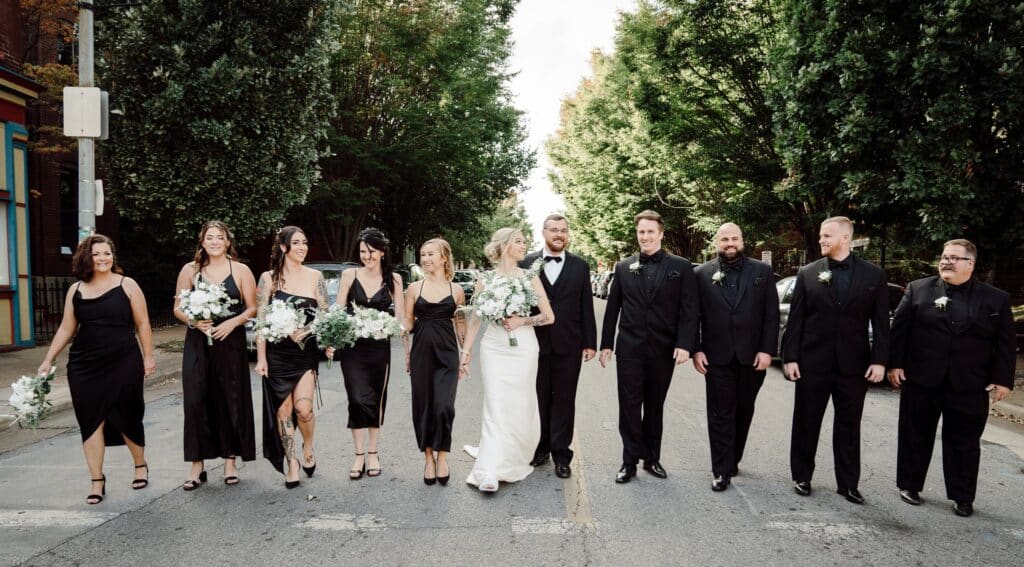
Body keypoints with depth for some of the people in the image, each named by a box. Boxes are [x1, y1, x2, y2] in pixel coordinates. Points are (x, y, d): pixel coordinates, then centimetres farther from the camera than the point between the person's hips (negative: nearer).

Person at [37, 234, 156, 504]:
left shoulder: (127, 285, 0)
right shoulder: (76, 290, 8)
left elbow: (142, 323, 2)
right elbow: (66, 329, 12)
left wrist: (148, 356, -1)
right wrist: (48, 360, 9)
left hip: (124, 365, -3)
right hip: (84, 367, 3)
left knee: (126, 417, 5)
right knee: (91, 421, 3)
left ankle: (140, 465, 28)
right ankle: (97, 480, 13)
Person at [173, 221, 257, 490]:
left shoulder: (241, 271, 3)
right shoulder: (190, 270, 7)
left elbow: (252, 308, 3)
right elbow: (178, 308, 9)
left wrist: (232, 322, -14)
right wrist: (194, 320, -11)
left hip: (230, 343, -1)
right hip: (198, 344, 1)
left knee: (231, 401, 4)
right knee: (196, 402, -3)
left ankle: (230, 460, 17)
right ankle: (197, 466, 7)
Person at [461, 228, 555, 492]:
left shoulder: (529, 277, 5)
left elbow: (549, 316, 4)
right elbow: (474, 318, 7)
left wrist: (522, 321, -10)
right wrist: (465, 352, 4)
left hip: (523, 348, 1)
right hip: (494, 348, -1)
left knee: (520, 407, 7)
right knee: (496, 407, -6)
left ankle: (515, 459, 26)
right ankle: (490, 473, -6)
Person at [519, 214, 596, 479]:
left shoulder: (580, 266, 4)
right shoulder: (526, 264, 1)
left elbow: (586, 307, 4)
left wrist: (590, 342, 1)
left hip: (569, 345, 0)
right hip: (536, 343, 0)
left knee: (564, 399, 7)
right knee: (538, 398, 11)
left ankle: (561, 454, 17)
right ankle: (540, 447, 27)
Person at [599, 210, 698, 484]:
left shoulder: (681, 267, 1)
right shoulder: (624, 268, 6)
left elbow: (689, 309, -3)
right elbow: (612, 309, 9)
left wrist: (684, 344, -12)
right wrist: (606, 344, 6)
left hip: (663, 349, -1)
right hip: (629, 348, 1)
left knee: (655, 407, 11)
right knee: (629, 406, 2)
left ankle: (652, 458, 24)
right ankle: (630, 461, 12)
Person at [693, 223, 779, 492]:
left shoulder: (762, 271, 4)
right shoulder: (702, 274, 2)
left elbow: (771, 314, 1)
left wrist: (767, 350, -6)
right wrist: (696, 350, -6)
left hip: (752, 356, 2)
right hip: (717, 357, -1)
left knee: (743, 411, 13)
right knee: (720, 414, 2)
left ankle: (732, 459, 30)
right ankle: (722, 471, 8)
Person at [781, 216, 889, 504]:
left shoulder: (874, 274, 2)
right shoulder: (807, 273, 1)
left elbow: (881, 322, 1)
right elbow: (795, 319, 0)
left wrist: (880, 360, -6)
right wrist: (790, 357, -5)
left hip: (854, 364, 0)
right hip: (813, 362, 0)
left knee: (849, 426, 10)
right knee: (806, 423, 9)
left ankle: (848, 483, 22)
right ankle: (802, 476, 24)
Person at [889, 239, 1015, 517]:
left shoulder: (996, 299, 4)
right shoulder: (918, 289, 1)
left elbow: (1006, 343, 3)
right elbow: (899, 328, 1)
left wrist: (1003, 379, -3)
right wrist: (895, 364, -4)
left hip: (969, 387, 1)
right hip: (921, 381, 0)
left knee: (964, 444, 9)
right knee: (915, 437, 10)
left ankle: (962, 497, 22)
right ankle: (909, 485, 24)